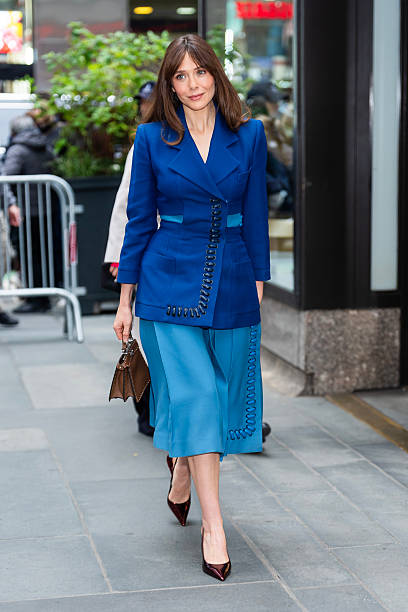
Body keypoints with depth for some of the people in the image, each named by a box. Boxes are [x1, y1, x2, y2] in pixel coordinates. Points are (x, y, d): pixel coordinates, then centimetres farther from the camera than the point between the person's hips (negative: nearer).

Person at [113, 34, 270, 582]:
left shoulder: (249, 135, 4)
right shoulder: (152, 138, 1)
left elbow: (256, 216, 8)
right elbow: (139, 219, 3)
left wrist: (258, 284, 4)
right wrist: (126, 298, 2)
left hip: (231, 281, 2)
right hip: (170, 281, -2)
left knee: (224, 393, 9)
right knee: (192, 395, -9)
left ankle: (183, 466, 40)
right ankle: (213, 525, -6)